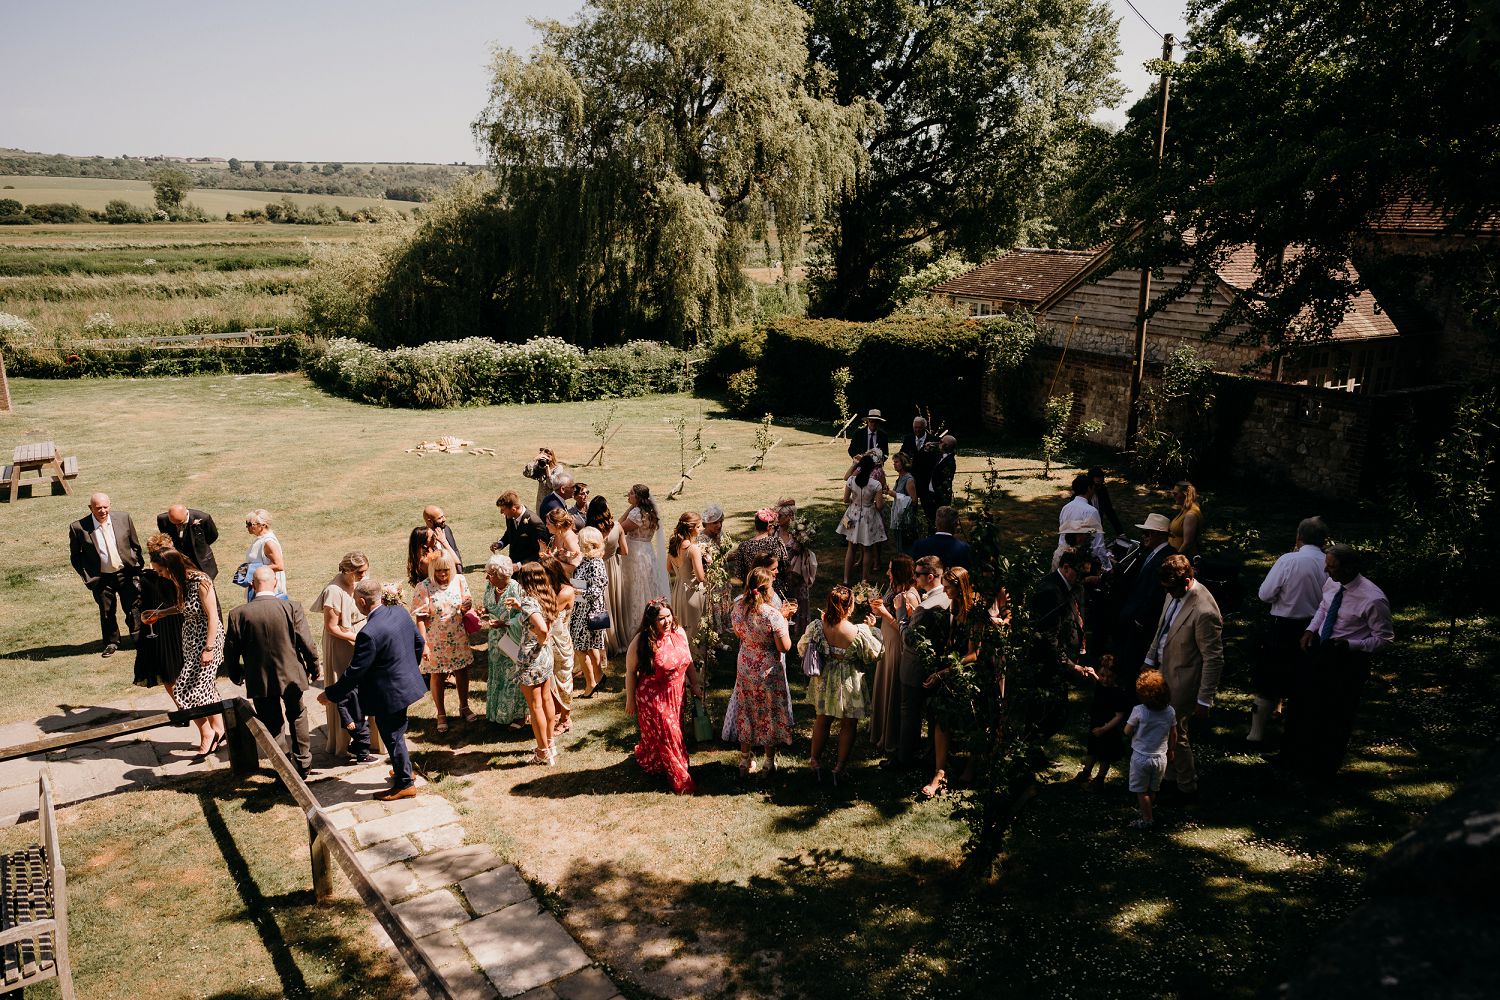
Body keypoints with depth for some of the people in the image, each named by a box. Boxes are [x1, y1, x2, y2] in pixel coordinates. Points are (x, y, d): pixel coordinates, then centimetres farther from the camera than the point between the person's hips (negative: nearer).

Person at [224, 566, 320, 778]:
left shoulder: (239, 614, -11)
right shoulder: (292, 608, -14)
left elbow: (230, 652, -4)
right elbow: (306, 644, -11)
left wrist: (237, 676, 14)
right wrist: (313, 668, 6)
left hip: (260, 681, 0)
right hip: (292, 676, 0)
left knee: (271, 725, 15)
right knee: (296, 716, 23)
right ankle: (303, 763, 29)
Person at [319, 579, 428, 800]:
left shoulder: (369, 634, -29)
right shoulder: (400, 611, -5)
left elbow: (355, 672, -22)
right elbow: (419, 642, 9)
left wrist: (331, 694, -9)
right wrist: (411, 666, 27)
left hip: (389, 695, -9)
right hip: (407, 682, 9)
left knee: (393, 738, 10)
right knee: (396, 735, 26)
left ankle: (405, 784, 24)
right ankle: (403, 770, 43)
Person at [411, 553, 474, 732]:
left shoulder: (459, 580, -6)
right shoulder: (424, 587, -15)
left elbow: (467, 607, 4)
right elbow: (420, 618, -14)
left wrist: (466, 608, -21)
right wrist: (424, 644, -18)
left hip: (458, 638, 3)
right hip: (436, 641, -3)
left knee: (462, 672, 15)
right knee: (437, 676, 10)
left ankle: (464, 708, 36)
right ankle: (441, 715, 27)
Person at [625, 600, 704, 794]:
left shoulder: (679, 632, -6)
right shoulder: (642, 641, -22)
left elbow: (688, 661, 8)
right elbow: (630, 671, -13)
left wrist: (695, 684, 9)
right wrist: (630, 700, -8)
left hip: (676, 694, 6)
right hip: (652, 697, -6)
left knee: (674, 732, 19)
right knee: (663, 736, 6)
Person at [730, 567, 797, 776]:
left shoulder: (739, 606, -11)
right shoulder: (772, 614, -27)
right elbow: (785, 647, -21)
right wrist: (783, 620, -9)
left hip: (745, 669, 5)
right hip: (769, 672, -4)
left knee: (747, 712, 20)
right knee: (770, 714, 15)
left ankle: (745, 761, 33)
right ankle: (770, 762, 29)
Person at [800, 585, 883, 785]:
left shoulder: (816, 626, -19)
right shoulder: (859, 633, -27)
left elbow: (802, 649, -4)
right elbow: (873, 655, -10)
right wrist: (870, 631, 3)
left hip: (824, 682, 3)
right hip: (849, 684, -3)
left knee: (822, 720, 24)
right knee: (848, 725, 18)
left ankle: (816, 761, 36)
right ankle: (840, 767, 25)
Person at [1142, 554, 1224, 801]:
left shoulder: (1204, 612, -30)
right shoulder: (1174, 594, -3)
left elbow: (1214, 660, -23)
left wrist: (1204, 700, -19)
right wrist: (1151, 660, 18)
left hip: (1181, 683, -8)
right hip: (1164, 670, 8)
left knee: (1176, 736, 7)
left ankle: (1187, 789, 28)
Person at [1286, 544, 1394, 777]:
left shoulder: (1373, 599, -27)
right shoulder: (1331, 583, -8)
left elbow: (1385, 638, -16)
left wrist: (1350, 645, -27)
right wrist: (1311, 629, -1)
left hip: (1348, 660, -6)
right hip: (1319, 650, 7)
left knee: (1336, 716, 12)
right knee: (1302, 705, 19)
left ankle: (1324, 769, 36)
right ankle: (1297, 757, 42)